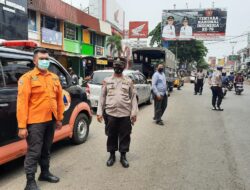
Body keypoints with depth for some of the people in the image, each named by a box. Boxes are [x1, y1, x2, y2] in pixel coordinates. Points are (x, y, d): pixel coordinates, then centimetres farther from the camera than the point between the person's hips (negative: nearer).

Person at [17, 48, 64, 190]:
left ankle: (45, 173, 35)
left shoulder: (54, 78, 11)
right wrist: (22, 126, -17)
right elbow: (22, 102, -13)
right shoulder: (27, 78, -8)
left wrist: (59, 118, 12)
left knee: (46, 150, 19)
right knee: (34, 152, 0)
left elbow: (59, 99, 14)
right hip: (35, 122, -6)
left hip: (51, 120, 6)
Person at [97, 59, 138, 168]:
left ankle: (123, 156, 23)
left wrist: (134, 112, -3)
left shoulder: (129, 81, 6)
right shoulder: (107, 81, 7)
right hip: (110, 113, 0)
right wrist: (99, 112, 1)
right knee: (111, 135, 10)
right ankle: (112, 155, 27)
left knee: (124, 135, 7)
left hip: (125, 114, 0)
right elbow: (102, 97, 6)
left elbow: (133, 97, 4)